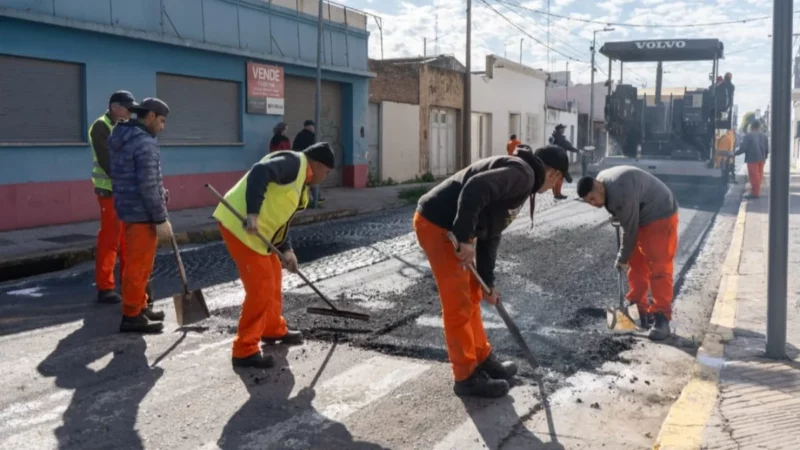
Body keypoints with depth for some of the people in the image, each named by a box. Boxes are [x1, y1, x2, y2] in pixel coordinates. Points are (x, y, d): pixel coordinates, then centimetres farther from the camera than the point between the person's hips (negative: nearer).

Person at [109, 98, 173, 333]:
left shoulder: (119, 138, 12)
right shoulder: (145, 144, -19)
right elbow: (147, 187, -23)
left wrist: (159, 190, 14)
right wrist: (161, 219, -19)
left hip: (128, 209, 10)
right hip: (142, 213, -10)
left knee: (137, 263, 19)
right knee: (139, 265, -2)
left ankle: (139, 307, 30)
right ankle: (132, 316, 5)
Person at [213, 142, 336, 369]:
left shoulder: (300, 184, 21)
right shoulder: (294, 162, -10)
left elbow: (279, 218, 23)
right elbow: (259, 172, -27)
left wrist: (287, 250, 12)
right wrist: (252, 214, -33)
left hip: (258, 230, 11)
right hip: (240, 225, -11)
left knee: (273, 277, 23)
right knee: (261, 288, -8)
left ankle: (274, 329, 41)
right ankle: (245, 350, -1)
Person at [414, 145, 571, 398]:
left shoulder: (522, 181, 19)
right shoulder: (522, 173, -13)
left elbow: (491, 234, 20)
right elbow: (475, 189, -29)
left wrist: (487, 282, 19)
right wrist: (466, 239, -26)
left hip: (449, 227, 11)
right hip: (437, 225, -11)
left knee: (471, 297, 20)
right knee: (458, 305, -2)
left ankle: (483, 360, 34)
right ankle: (467, 377, 10)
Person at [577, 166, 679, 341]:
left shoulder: (621, 192, -33)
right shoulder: (602, 182, -4)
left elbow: (630, 229, -24)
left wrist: (622, 258, -13)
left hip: (659, 216, -9)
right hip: (640, 218, 9)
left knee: (658, 269, -13)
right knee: (636, 266, 10)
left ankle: (661, 318, -11)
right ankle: (640, 311, 19)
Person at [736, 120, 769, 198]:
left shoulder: (748, 136, -10)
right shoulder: (764, 136, 9)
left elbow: (743, 148, -15)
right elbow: (767, 149, 10)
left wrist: (735, 153, -2)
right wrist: (765, 157, 23)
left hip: (752, 159, -6)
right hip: (761, 159, 6)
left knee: (754, 175, -3)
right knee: (759, 175, 13)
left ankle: (755, 192, -2)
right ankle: (756, 191, 19)